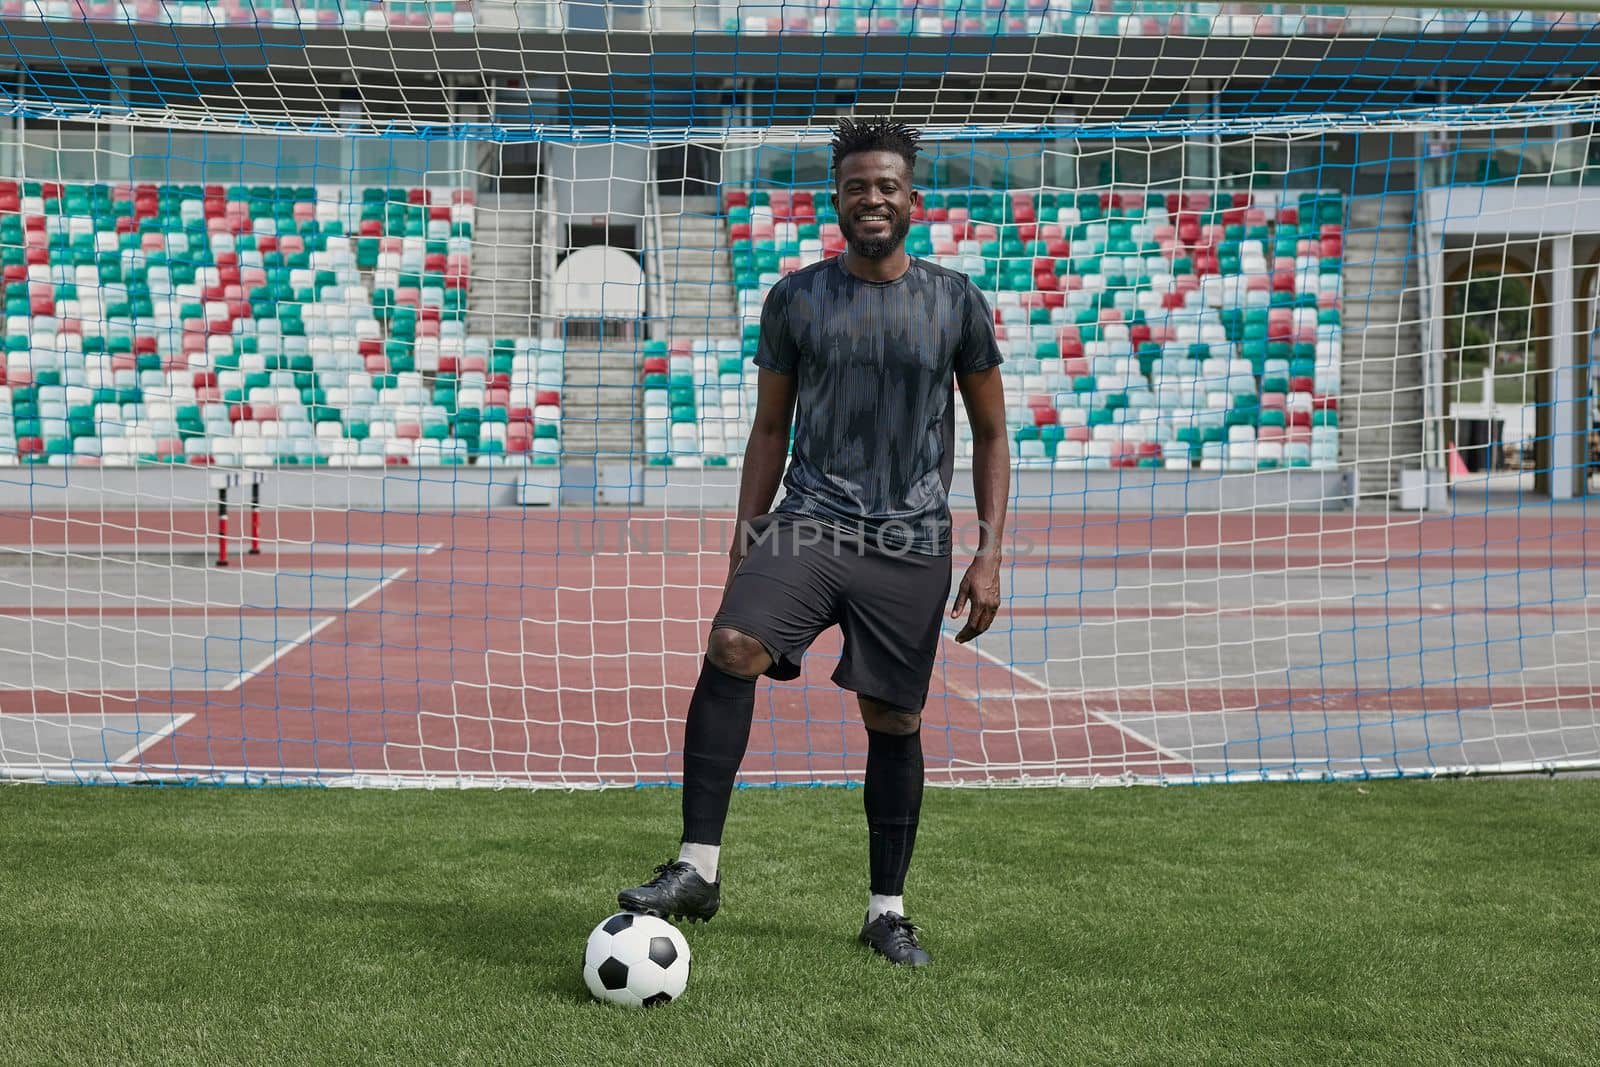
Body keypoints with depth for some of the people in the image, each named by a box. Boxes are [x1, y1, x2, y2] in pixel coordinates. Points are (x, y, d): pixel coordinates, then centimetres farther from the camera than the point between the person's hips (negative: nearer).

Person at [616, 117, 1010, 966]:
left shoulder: (956, 301, 5)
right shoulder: (794, 298, 6)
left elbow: (990, 435, 10)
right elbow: (769, 428, 13)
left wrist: (990, 552, 1)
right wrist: (746, 537, 5)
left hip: (912, 545, 0)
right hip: (808, 523, 0)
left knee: (894, 721, 5)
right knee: (731, 647, -26)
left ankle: (887, 911, 23)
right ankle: (697, 868, -23)